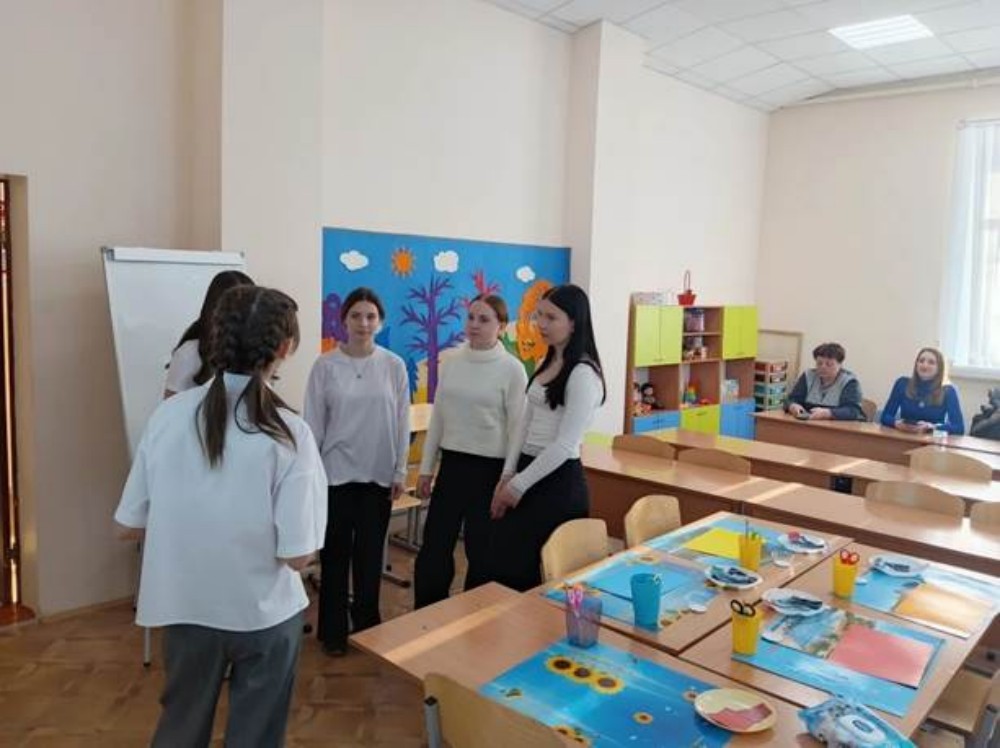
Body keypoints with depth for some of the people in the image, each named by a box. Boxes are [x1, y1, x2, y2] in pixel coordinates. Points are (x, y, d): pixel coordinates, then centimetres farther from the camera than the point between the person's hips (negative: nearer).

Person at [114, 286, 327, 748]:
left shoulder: (169, 414, -12)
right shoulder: (289, 433, -20)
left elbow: (127, 526, -4)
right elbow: (297, 555, -19)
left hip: (184, 606, 3)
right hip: (263, 613, -3)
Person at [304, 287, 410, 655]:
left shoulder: (394, 366, -2)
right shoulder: (325, 366, -5)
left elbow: (402, 422, 2)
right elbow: (313, 423, -2)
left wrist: (400, 472, 2)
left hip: (378, 473, 1)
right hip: (336, 472, -1)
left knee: (370, 553, 12)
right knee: (335, 552, 8)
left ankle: (367, 623, 30)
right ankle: (333, 629, 23)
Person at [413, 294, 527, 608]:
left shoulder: (512, 369, -9)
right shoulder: (451, 362, 5)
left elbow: (518, 429, -8)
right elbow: (437, 418, 11)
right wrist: (426, 468, 10)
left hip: (489, 468, -4)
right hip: (452, 464, 5)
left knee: (481, 553, 9)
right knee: (433, 548, 10)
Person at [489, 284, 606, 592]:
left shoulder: (583, 374, -16)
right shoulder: (545, 364, 11)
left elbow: (565, 445, -20)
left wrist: (519, 485, -15)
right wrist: (507, 476, 3)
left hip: (558, 482, -8)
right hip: (529, 472, 8)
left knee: (532, 573, 1)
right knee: (503, 562, 12)